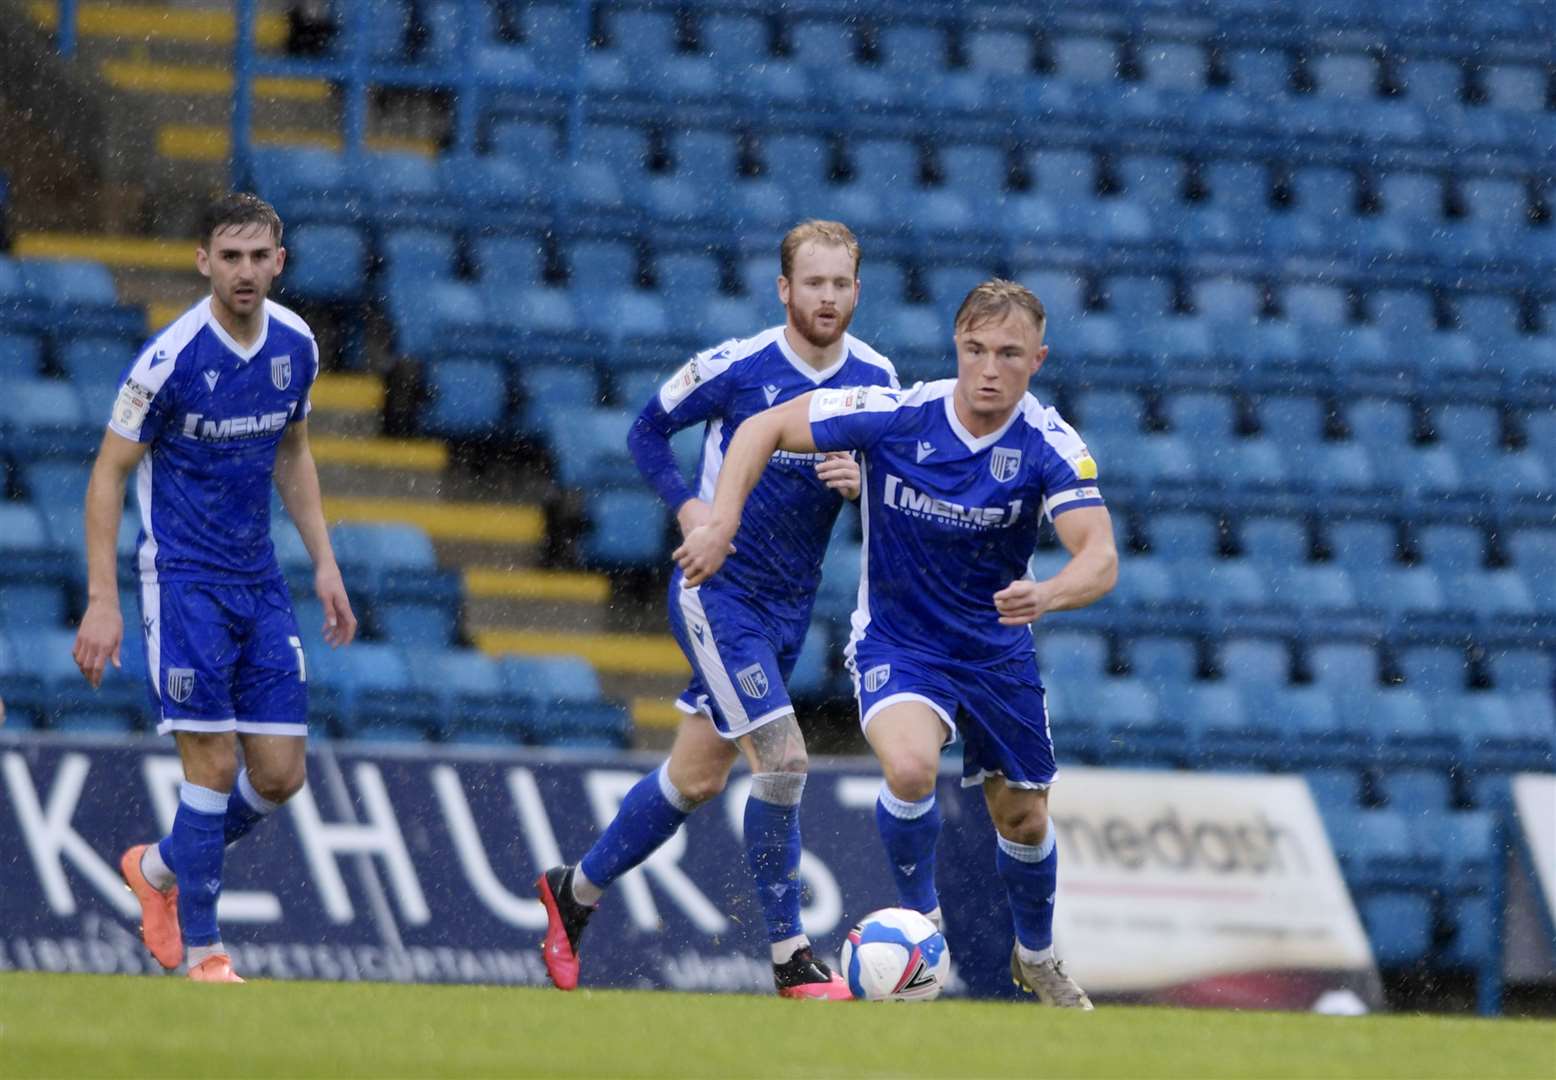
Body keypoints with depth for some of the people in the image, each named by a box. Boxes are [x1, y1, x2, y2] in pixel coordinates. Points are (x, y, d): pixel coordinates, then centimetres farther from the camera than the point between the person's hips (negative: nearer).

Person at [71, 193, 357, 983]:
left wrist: (324, 563, 12)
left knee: (280, 776, 3)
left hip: (259, 581, 6)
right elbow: (109, 473, -10)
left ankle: (160, 868, 28)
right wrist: (102, 602, -15)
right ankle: (202, 952, 1)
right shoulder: (170, 359, -16)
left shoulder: (295, 345, 1)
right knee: (213, 766, -11)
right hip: (183, 581, -6)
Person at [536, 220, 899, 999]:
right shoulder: (737, 366, -13)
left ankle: (575, 891, 33)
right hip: (718, 590, -6)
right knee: (782, 760, -17)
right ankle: (791, 959, -8)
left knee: (696, 779, 13)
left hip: (790, 603, 6)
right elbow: (648, 430, 1)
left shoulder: (874, 380, 1)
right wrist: (687, 505, -14)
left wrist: (864, 481, -13)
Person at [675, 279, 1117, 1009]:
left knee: (1023, 819, 13)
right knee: (911, 765, -31)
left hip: (997, 646, 2)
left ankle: (1036, 956, 43)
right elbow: (762, 430, -10)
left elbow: (1100, 559, -31)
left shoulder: (1050, 447, -20)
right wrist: (720, 524, -22)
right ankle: (918, 921, -5)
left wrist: (1046, 596, -52)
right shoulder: (894, 416, -20)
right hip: (897, 641, -2)